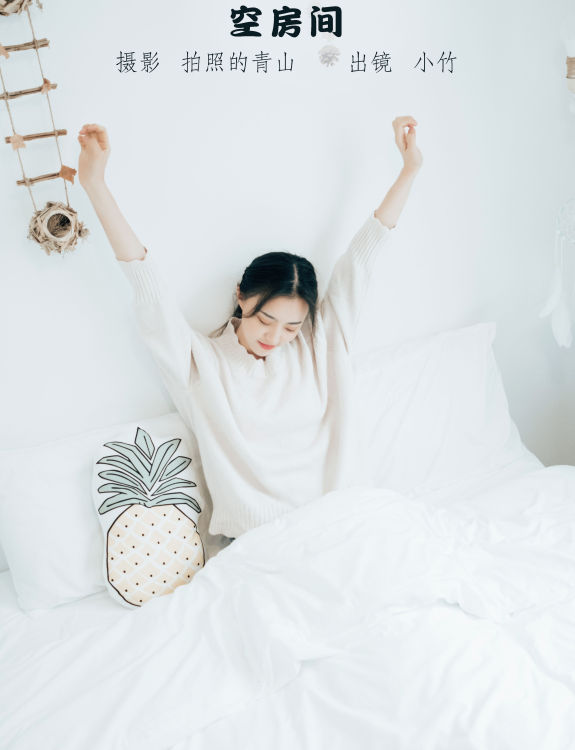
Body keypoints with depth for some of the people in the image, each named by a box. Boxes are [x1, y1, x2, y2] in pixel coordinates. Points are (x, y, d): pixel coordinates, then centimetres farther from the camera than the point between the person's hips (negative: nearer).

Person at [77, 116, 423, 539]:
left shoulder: (321, 342, 3)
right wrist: (94, 183, -19)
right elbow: (149, 284, -13)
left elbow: (361, 258, 4)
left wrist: (410, 169, 7)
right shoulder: (201, 362, -4)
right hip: (259, 539, -2)